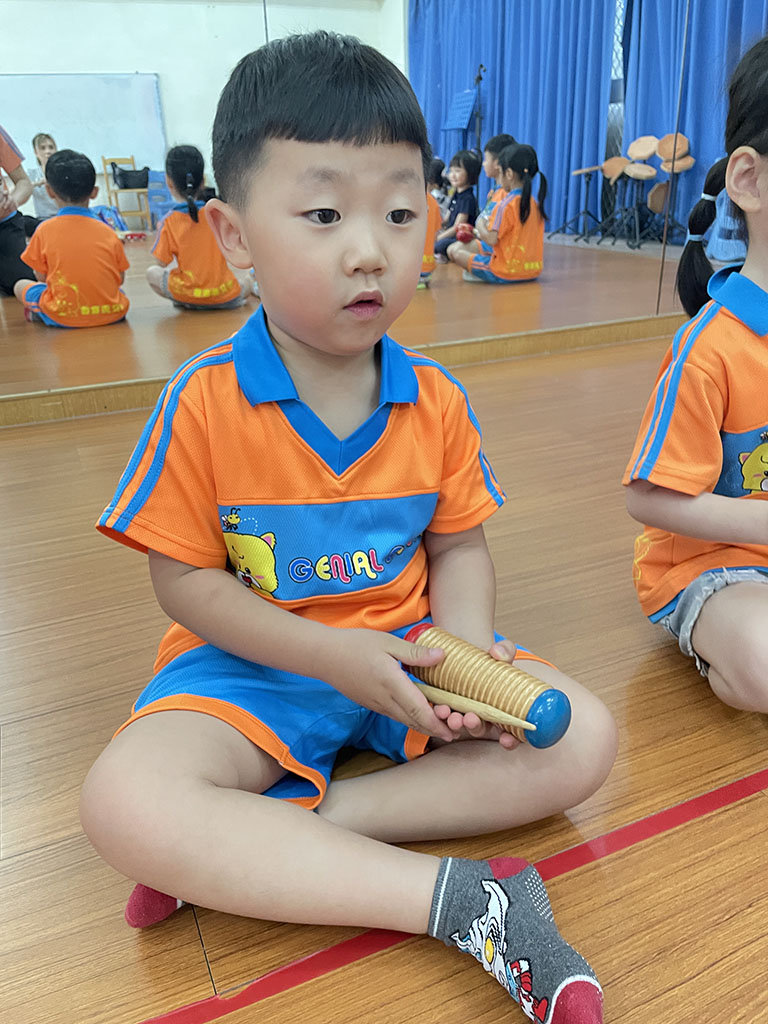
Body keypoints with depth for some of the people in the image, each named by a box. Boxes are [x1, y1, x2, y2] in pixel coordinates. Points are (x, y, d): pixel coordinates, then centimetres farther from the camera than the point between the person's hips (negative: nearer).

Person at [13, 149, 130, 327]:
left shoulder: (45, 229, 0)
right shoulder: (107, 231, 4)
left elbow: (41, 276, 6)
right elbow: (120, 279, 9)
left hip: (63, 317, 0)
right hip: (112, 312, 0)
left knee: (21, 286, 23)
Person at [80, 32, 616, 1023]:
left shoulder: (436, 400, -4)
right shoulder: (203, 401, -13)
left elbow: (458, 546, 4)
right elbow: (184, 580, -9)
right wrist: (332, 654, -19)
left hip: (408, 651, 4)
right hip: (256, 662, -2)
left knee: (582, 738, -14)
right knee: (120, 802, -29)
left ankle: (265, 835, -19)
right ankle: (462, 898, -23)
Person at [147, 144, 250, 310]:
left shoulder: (168, 221, -10)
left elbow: (163, 263, -4)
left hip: (184, 294, -3)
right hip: (224, 297, 3)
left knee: (152, 273, 24)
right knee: (246, 283, 34)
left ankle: (183, 303, 8)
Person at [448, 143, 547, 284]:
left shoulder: (506, 205, -16)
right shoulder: (535, 203, 8)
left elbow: (491, 240, -20)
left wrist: (480, 227, 2)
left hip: (506, 272, -8)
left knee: (456, 251, -4)